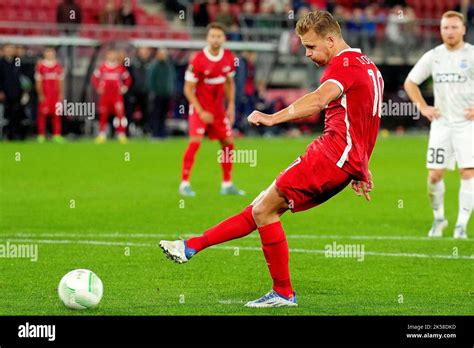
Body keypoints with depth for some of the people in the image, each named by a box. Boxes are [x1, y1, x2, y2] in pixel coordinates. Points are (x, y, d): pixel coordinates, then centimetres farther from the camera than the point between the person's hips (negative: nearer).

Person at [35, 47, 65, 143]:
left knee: (56, 114, 2)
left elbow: (60, 81, 12)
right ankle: (41, 135, 1)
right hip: (45, 95, -3)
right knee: (42, 114, -3)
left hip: (56, 95, 3)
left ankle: (56, 135, 6)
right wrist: (40, 95, -7)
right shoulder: (40, 66, -2)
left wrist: (61, 94, 5)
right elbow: (38, 82, -1)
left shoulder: (58, 66, 8)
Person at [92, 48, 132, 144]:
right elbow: (95, 78, 9)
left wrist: (124, 88, -2)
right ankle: (102, 135, 15)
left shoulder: (121, 67, 1)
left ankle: (121, 135, -6)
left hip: (117, 94, -1)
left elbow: (128, 78, 10)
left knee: (120, 113, -11)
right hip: (105, 94, 1)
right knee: (103, 114, 5)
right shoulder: (102, 67, 1)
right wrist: (98, 88, -1)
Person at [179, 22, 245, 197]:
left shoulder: (229, 58, -2)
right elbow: (188, 89, -14)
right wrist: (201, 112, -18)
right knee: (195, 142, -18)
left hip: (219, 109, 6)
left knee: (228, 142, 5)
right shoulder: (198, 60, -18)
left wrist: (231, 106, 4)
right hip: (200, 107, -6)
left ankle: (227, 184, 17)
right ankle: (184, 183, -12)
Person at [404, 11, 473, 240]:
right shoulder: (433, 57, 5)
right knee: (435, 175, 0)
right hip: (441, 123, 3)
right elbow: (410, 82, 16)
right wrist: (423, 107, 6)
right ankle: (438, 218, 21)